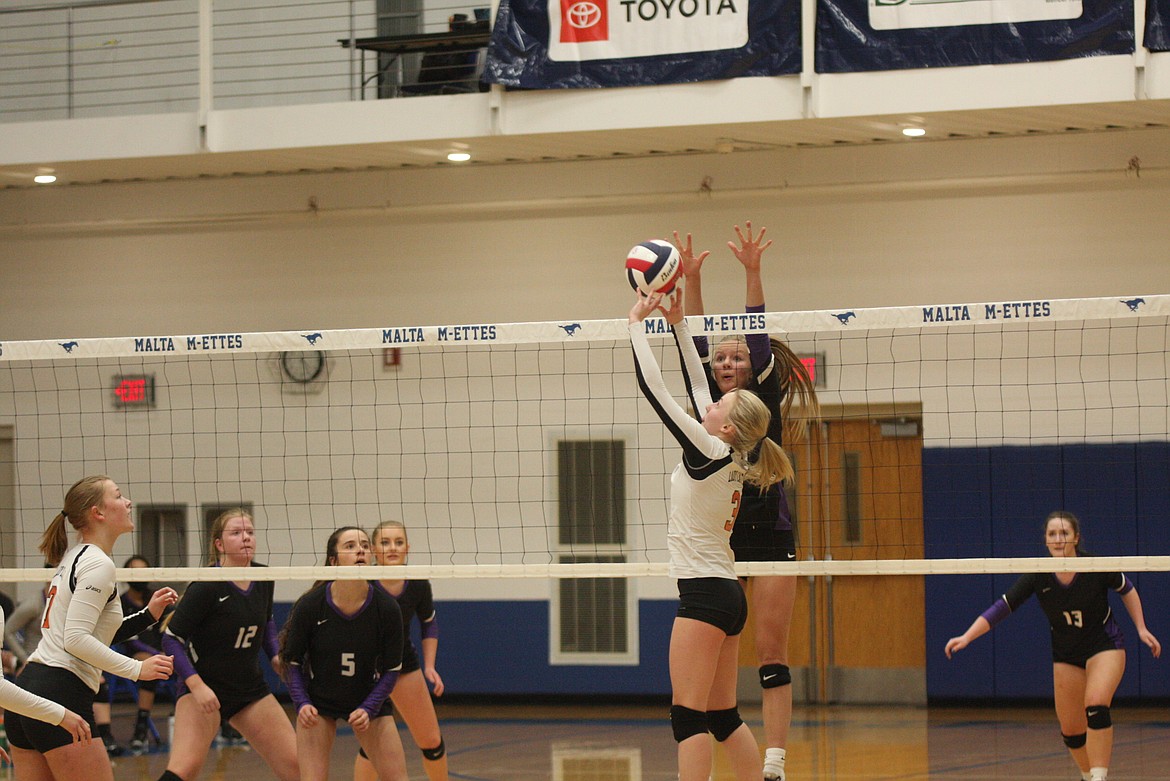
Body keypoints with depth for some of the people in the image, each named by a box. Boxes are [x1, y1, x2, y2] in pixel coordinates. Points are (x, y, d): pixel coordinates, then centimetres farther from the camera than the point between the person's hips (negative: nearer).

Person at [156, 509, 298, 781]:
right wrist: (196, 685, -25)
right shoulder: (206, 587, -17)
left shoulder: (263, 579, 2)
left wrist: (275, 656, 5)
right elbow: (171, 639, -15)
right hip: (204, 689, -7)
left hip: (251, 688, 7)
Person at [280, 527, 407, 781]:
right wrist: (302, 703, -22)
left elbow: (391, 669, -7)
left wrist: (368, 709, -19)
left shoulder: (387, 608, -18)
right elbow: (292, 661, -8)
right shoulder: (309, 605, -21)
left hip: (370, 700, 1)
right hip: (318, 701, -1)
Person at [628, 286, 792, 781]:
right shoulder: (728, 458, 9)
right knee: (723, 717, 12)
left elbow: (652, 388, -12)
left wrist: (637, 324, -4)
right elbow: (696, 386, 18)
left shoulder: (708, 454, -13)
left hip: (704, 593, -9)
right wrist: (678, 325, 20)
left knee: (688, 716, -11)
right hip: (726, 594, 9)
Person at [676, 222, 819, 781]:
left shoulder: (765, 403, 2)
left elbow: (759, 337, -10)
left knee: (771, 655, -3)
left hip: (768, 535, -3)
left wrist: (752, 272, -20)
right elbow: (696, 343, 0)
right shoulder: (708, 405, 9)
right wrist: (691, 279, -11)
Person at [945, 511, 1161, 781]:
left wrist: (1141, 629, -2)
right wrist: (966, 637, -26)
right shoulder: (1038, 577, -16)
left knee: (1095, 705, -27)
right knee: (1070, 728, 5)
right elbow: (1001, 607, -16)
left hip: (1105, 647, -3)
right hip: (1066, 655, 3)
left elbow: (1127, 590, 1)